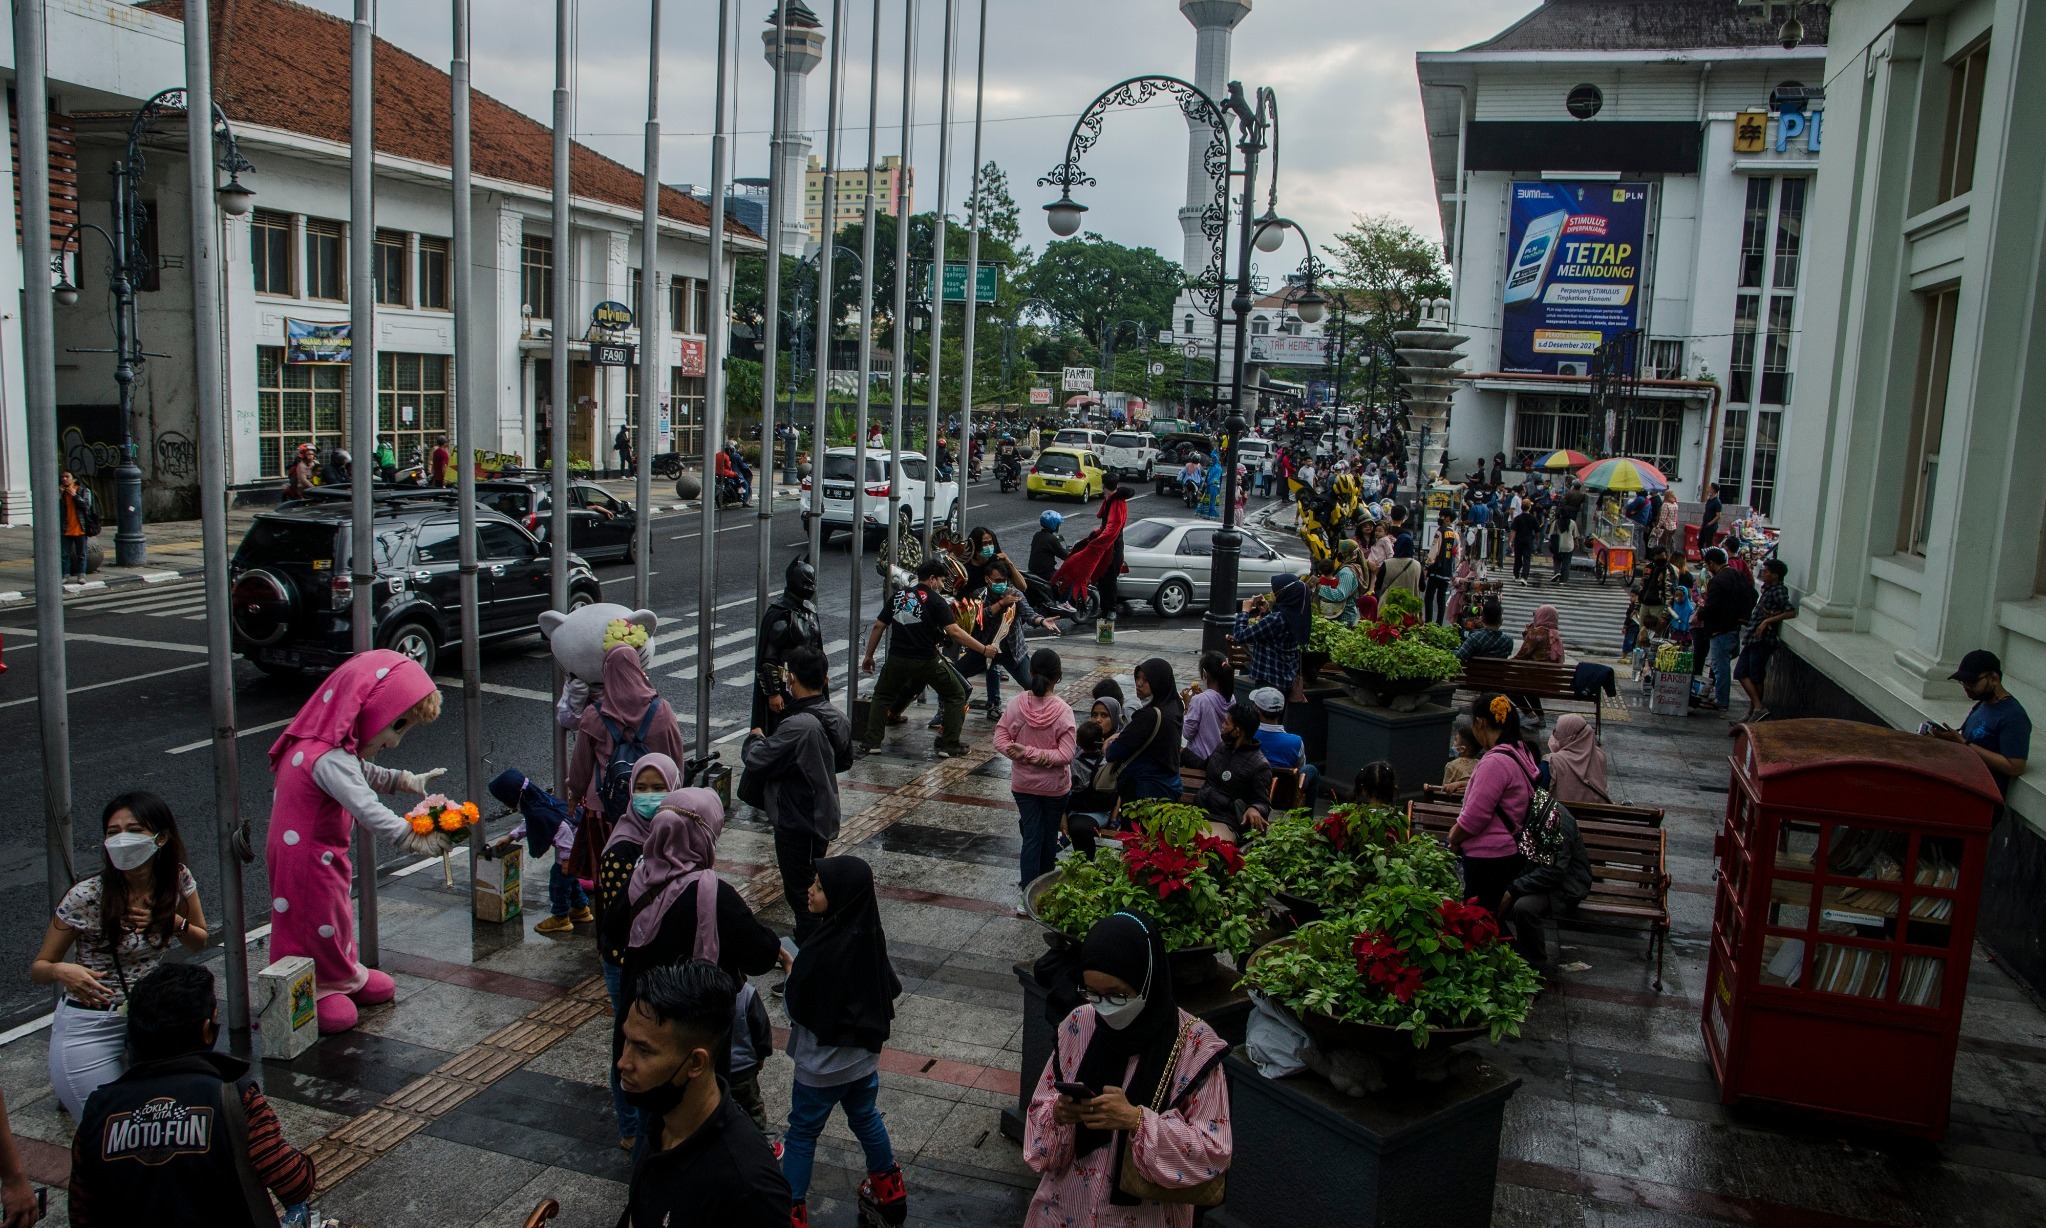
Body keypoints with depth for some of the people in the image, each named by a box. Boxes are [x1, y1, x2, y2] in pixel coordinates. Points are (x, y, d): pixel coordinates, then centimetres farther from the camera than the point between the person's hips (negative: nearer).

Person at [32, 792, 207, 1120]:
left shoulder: (178, 878, -10)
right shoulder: (86, 897, -19)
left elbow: (199, 941, 4)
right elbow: (38, 968, -10)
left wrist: (172, 920, -16)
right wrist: (62, 972, -32)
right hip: (90, 1027, -3)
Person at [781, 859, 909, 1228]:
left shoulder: (824, 949, -31)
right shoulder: (870, 936, -10)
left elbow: (799, 1007, -20)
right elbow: (891, 987, 1)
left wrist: (791, 971, -4)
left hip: (823, 1064, -7)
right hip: (864, 1055, 7)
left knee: (802, 1132, 12)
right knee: (865, 1118, 25)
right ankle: (889, 1194, 40)